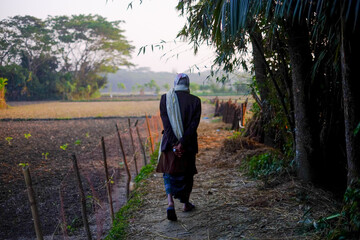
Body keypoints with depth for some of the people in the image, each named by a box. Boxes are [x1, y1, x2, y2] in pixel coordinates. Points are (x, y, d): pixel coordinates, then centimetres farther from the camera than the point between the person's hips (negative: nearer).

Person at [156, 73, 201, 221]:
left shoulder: (165, 98, -4)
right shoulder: (195, 101, -6)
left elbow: (165, 123, -11)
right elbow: (194, 124, -14)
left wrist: (174, 144, -13)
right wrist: (182, 144, -16)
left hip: (169, 143, 0)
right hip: (188, 144, 0)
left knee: (169, 173, 13)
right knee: (187, 173, 19)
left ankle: (170, 203, -6)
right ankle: (186, 204, 33)